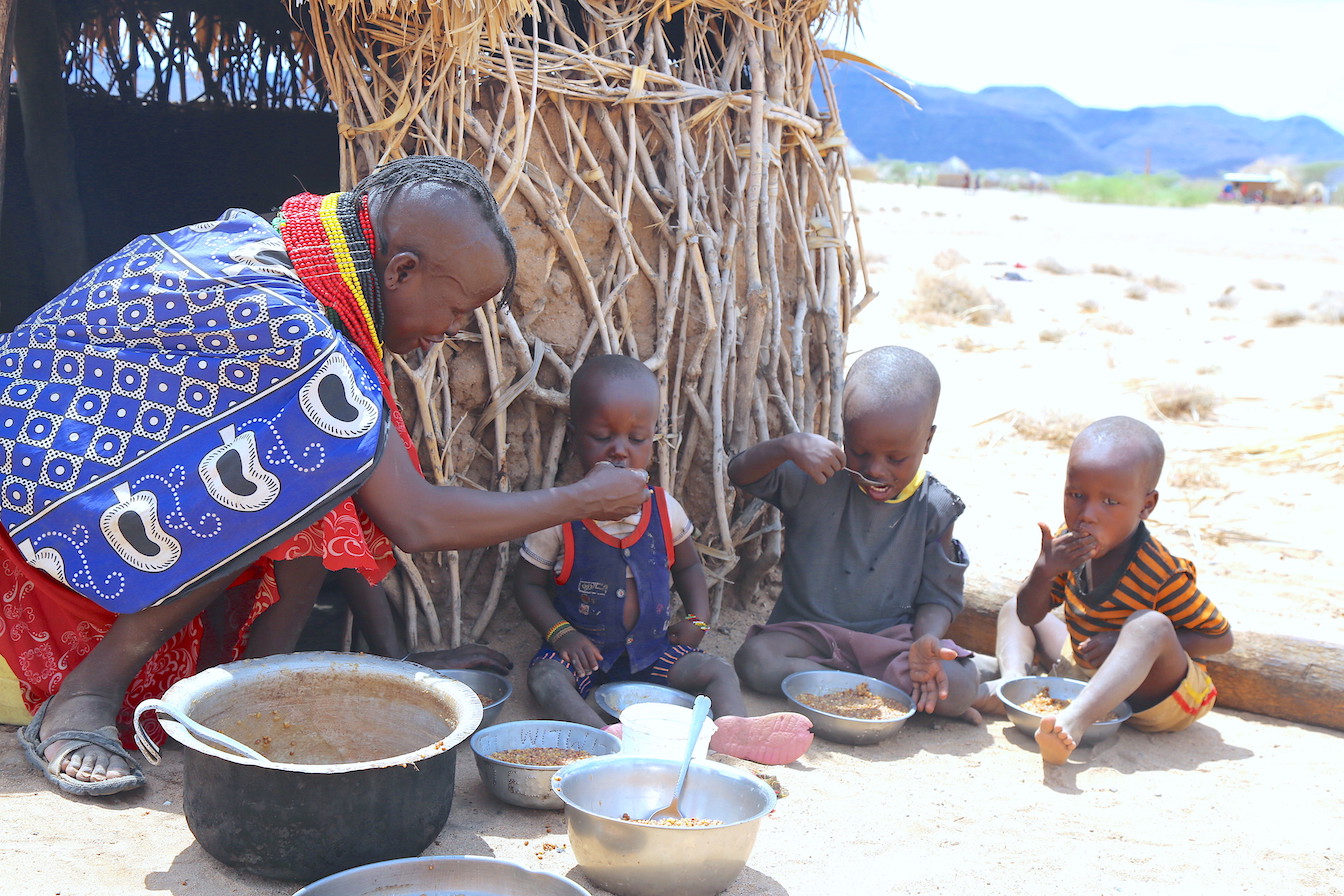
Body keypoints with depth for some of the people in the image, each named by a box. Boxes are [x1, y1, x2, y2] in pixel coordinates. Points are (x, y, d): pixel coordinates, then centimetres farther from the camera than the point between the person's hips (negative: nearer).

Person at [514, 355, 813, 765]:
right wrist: (562, 634, -17)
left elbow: (687, 565, 18)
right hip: (585, 650, -3)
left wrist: (698, 619, 2)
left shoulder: (664, 511, 0)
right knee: (545, 677, -32)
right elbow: (529, 584, -2)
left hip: (652, 649, 3)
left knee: (717, 670, -14)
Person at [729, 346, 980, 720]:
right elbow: (741, 473, -12)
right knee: (755, 660, -31)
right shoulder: (818, 481, -5)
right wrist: (790, 445, -31)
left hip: (890, 639, -1)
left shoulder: (934, 507, -2)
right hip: (808, 631, 1)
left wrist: (926, 641, -22)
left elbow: (939, 594, 0)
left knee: (958, 684, -26)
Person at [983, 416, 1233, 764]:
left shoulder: (1162, 575, -26)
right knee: (1011, 611, 10)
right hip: (1086, 676, 7)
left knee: (1151, 625, -37)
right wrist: (1043, 571, -28)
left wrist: (1125, 643, -28)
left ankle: (1074, 721, -55)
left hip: (1155, 695, -7)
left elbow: (1221, 638, -19)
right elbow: (1030, 615, -4)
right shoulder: (1068, 545, -9)